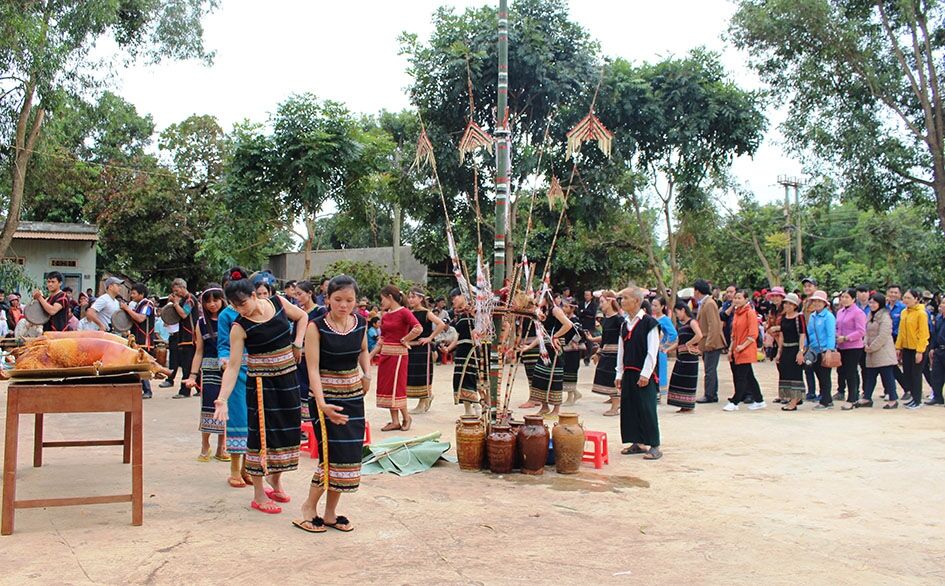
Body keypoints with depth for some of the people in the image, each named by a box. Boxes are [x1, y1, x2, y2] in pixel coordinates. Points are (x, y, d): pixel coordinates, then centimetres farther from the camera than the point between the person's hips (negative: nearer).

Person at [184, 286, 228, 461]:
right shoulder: (202, 323, 8)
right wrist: (192, 375, 6)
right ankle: (205, 447, 10)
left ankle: (221, 448, 17)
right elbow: (199, 351, 10)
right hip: (209, 368, 1)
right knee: (208, 406, -5)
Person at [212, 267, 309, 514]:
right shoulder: (240, 327, -14)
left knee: (288, 430, 11)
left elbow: (302, 317, 13)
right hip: (262, 384, -4)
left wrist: (297, 344, 0)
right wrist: (222, 398, -28)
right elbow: (233, 366, -17)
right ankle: (259, 495, 9)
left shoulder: (278, 303, -5)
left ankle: (275, 481, 31)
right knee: (262, 434, -2)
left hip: (288, 379, 4)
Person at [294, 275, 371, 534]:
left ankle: (330, 512, 18)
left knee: (350, 454, 5)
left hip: (354, 395, 5)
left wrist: (367, 374, 2)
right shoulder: (317, 327, -15)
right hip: (326, 396, -5)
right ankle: (309, 506, 9)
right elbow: (313, 369, -19)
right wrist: (322, 404, -31)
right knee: (335, 454, -12)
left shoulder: (360, 322, 0)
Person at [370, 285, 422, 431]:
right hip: (385, 354, 8)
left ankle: (406, 417, 15)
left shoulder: (403, 312, -10)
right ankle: (395, 421, 13)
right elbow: (381, 340, 14)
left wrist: (404, 340, -14)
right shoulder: (385, 316, 11)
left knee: (396, 387, -4)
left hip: (397, 354, -8)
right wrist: (370, 356, 9)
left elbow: (418, 328, -24)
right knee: (386, 387, 7)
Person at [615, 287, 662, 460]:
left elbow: (652, 352, -13)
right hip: (628, 374, 7)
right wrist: (619, 374, 13)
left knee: (647, 410, -4)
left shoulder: (649, 322, -10)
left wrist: (645, 374, -16)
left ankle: (654, 446, 3)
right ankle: (637, 443, 20)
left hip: (644, 375, -7)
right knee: (629, 407, 9)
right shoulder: (624, 324, 11)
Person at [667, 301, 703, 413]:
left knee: (688, 381, -2)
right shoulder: (681, 324, 16)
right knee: (679, 380, 8)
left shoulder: (692, 322, -9)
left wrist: (688, 343, -15)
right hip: (681, 356, 8)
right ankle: (684, 406, 14)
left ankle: (689, 407, 5)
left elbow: (699, 335, -25)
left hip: (690, 355, -8)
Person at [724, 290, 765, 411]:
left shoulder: (750, 313, -10)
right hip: (737, 350, 8)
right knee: (749, 376, 12)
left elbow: (753, 334, -15)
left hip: (746, 350, -8)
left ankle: (734, 402, -4)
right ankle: (759, 401, 19)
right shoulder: (736, 313, 14)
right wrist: (731, 349, 13)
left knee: (741, 377, -6)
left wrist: (743, 346, -18)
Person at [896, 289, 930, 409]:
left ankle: (917, 400, 10)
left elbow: (924, 333, -15)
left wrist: (920, 351, -19)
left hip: (917, 349, -7)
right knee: (907, 373, 10)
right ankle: (913, 396, 22)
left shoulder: (921, 313, -13)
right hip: (906, 348, 7)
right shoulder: (904, 313, 7)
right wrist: (898, 347, 8)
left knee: (916, 374, 0)